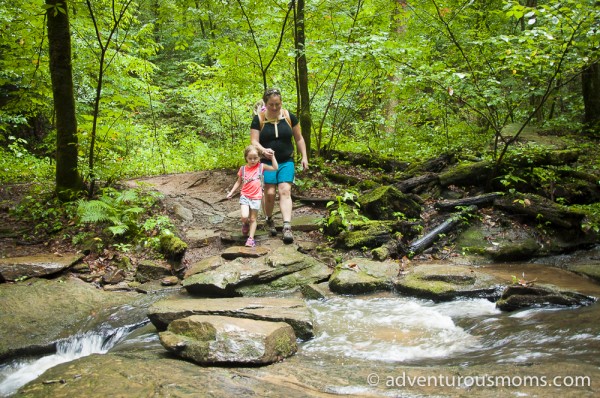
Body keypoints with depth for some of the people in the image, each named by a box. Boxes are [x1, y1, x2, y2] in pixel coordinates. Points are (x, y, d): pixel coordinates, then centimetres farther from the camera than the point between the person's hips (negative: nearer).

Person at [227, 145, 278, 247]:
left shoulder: (261, 167, -1)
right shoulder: (243, 169, 2)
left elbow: (275, 168, -6)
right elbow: (238, 182, 14)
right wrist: (231, 192, 10)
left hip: (256, 197, 0)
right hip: (245, 196, 1)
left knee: (253, 219, 5)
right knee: (244, 216, -16)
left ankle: (251, 238, 13)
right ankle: (245, 224, 18)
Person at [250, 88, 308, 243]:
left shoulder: (289, 116, 0)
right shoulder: (258, 119, -5)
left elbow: (299, 138, 9)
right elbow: (254, 141, -9)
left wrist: (304, 157, 4)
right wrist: (263, 150, -29)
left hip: (286, 162, 1)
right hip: (267, 162, -1)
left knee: (285, 191, -13)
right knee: (270, 193, -6)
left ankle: (287, 227, -20)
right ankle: (269, 220, 21)